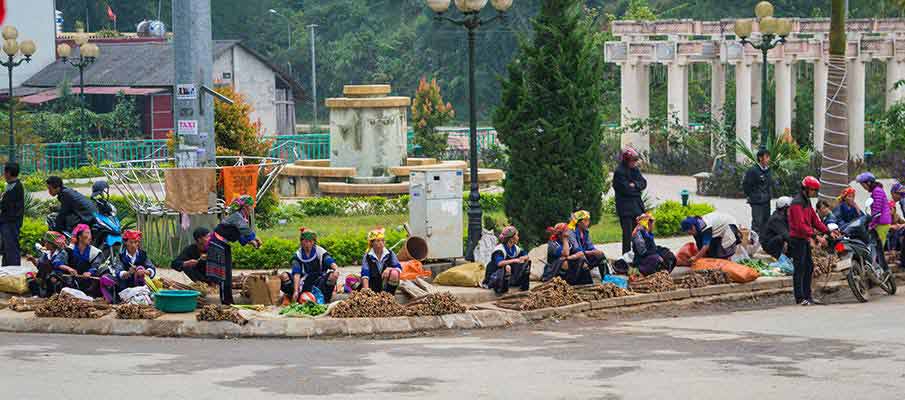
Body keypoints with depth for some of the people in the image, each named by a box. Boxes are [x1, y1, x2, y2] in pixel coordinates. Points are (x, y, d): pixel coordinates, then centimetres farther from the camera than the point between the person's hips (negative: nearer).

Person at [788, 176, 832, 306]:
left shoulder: (807, 202, 16)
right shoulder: (797, 203, -16)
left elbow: (815, 220, 17)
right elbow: (801, 225, -25)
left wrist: (828, 231, 7)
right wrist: (816, 236, -31)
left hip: (805, 239, 10)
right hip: (797, 239, -10)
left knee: (809, 266, 11)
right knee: (799, 268, -8)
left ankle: (807, 295, 18)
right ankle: (800, 298, -6)